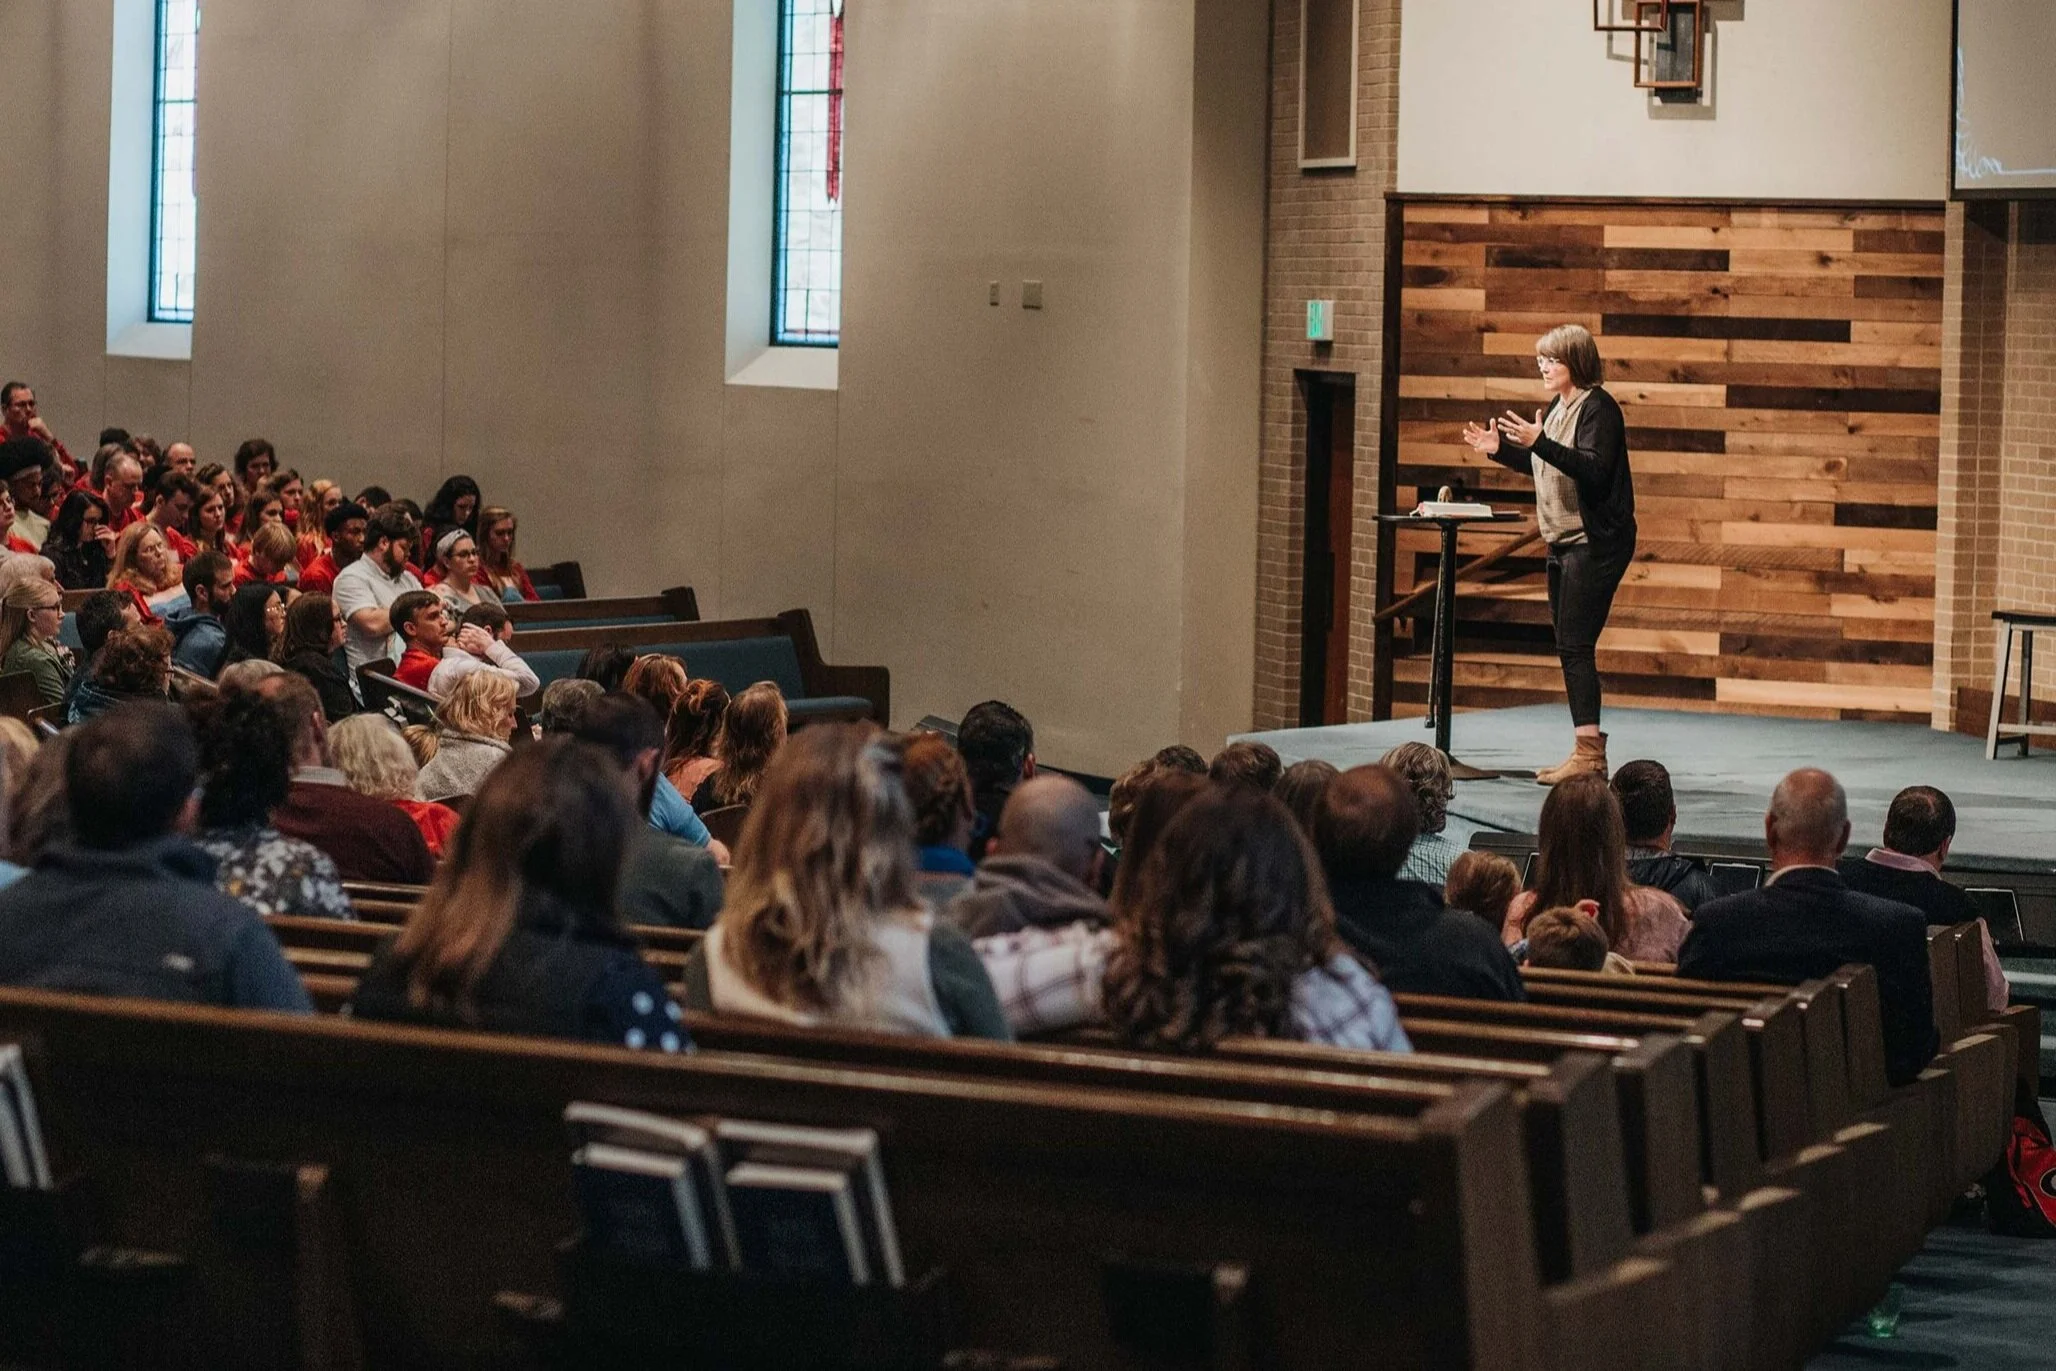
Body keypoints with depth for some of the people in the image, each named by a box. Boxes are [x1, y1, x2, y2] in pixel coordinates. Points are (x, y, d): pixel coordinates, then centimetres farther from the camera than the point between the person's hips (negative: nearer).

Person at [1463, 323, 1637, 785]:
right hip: (1564, 540, 10)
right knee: (1570, 647, 10)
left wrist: (1539, 442, -33)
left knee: (1575, 645, -12)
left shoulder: (1598, 408, -13)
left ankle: (1589, 752, -12)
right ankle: (1586, 750, 15)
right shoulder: (1558, 407, 14)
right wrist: (1501, 450, 16)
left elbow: (1593, 468, -26)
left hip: (1595, 542, -10)